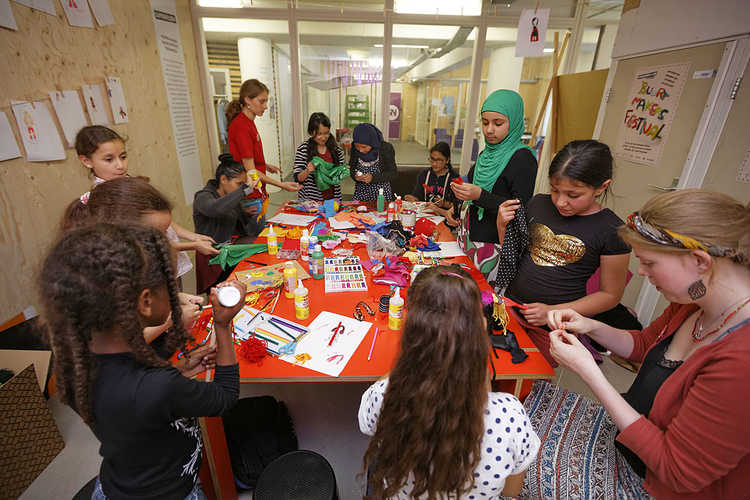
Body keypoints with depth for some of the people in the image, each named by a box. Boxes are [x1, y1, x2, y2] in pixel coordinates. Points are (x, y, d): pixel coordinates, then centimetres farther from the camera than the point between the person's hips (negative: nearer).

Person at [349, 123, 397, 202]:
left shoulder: (386, 148, -15)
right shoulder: (355, 149, -6)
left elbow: (392, 173, -13)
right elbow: (351, 168, 6)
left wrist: (373, 177, -27)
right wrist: (355, 176, -17)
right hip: (360, 193, 3)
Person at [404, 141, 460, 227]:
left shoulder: (454, 177, 1)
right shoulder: (424, 174, 13)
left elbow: (458, 205, 0)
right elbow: (417, 196, 10)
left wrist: (445, 204, -17)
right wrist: (413, 199, -12)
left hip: (445, 218, -3)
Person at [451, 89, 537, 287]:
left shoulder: (523, 158, -12)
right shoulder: (487, 153, 13)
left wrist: (480, 195, -25)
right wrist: (463, 192, 11)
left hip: (494, 243, -7)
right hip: (469, 237, 7)